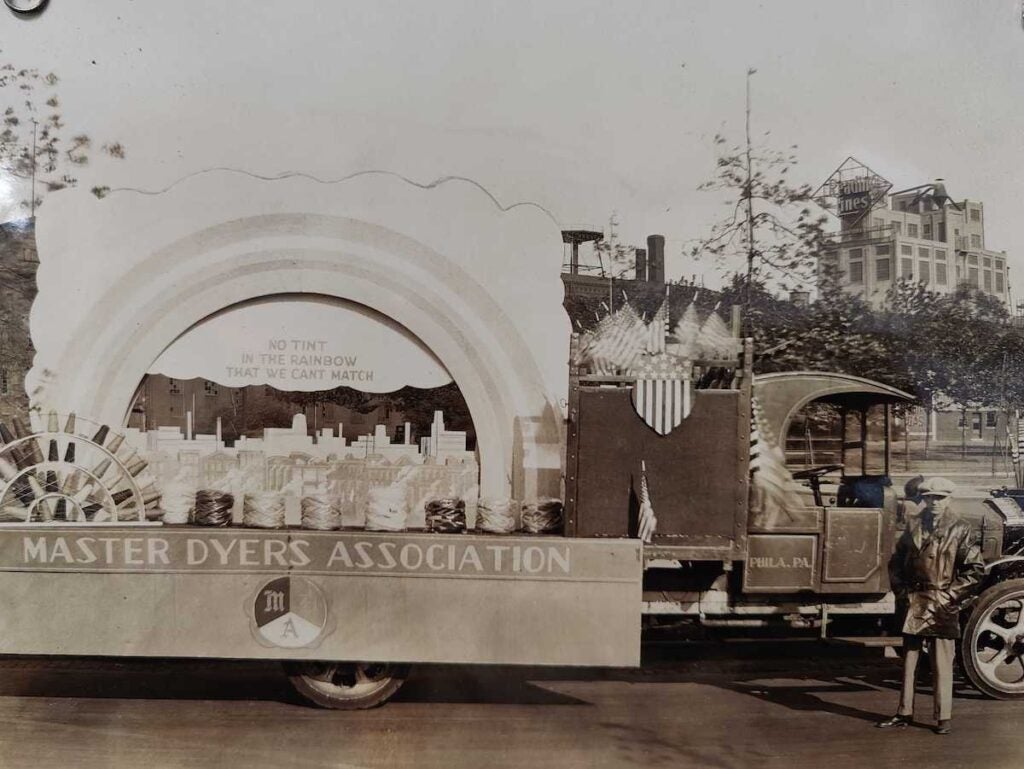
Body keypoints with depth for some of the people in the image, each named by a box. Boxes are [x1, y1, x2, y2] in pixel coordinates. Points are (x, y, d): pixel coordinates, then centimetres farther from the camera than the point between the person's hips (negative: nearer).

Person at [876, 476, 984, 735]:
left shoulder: (960, 529, -2)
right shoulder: (913, 525, 8)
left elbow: (976, 569, -3)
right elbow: (896, 562, 14)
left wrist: (954, 596, -8)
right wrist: (902, 591, 4)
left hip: (943, 606, -3)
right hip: (913, 602, 4)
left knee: (942, 664, 0)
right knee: (908, 660, 9)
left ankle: (942, 718, 9)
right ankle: (904, 713, 18)